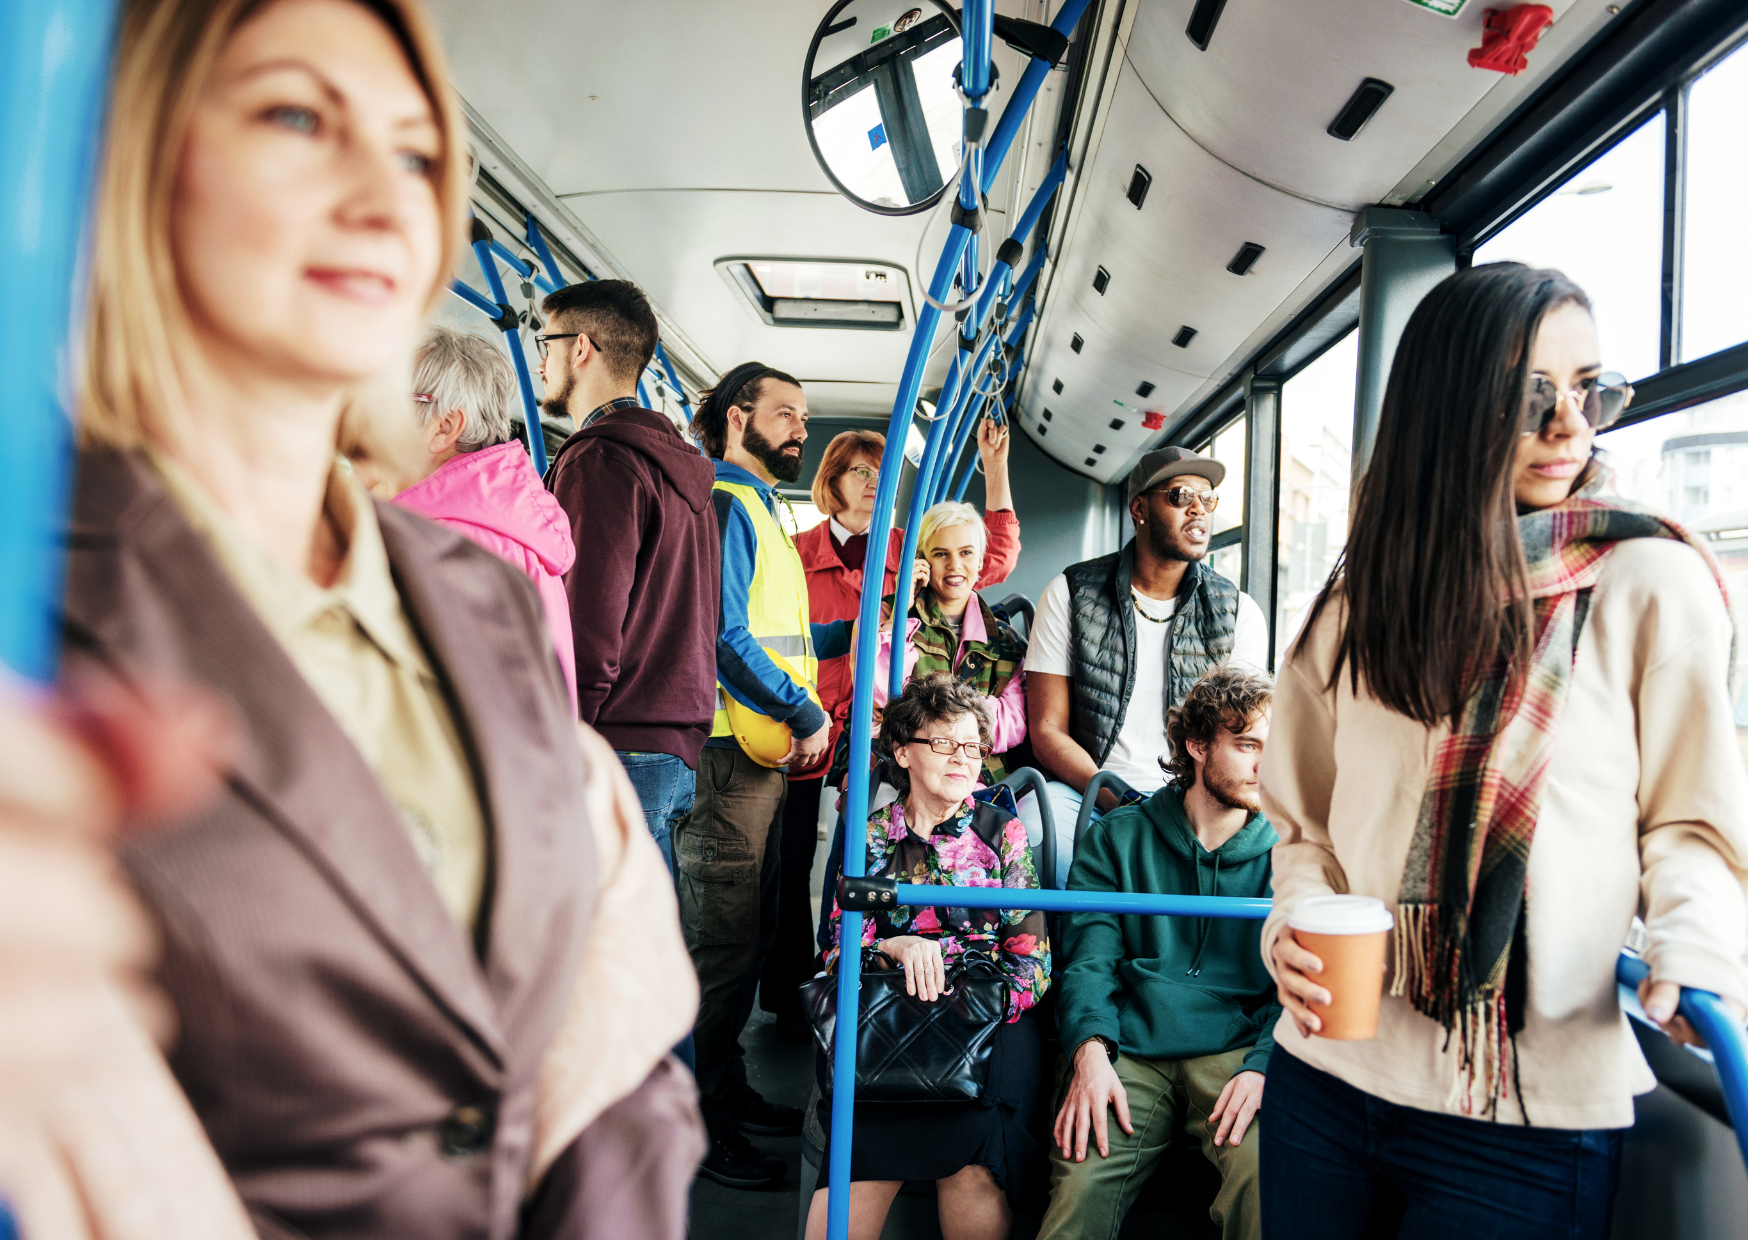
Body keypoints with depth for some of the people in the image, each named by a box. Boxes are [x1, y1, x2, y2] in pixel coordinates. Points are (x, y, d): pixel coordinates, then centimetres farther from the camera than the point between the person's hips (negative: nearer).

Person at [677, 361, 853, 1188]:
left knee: (748, 934, 17)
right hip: (724, 755, -10)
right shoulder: (723, 503, -10)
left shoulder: (760, 509, 21)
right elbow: (725, 639, -19)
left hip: (761, 755, 10)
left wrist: (856, 630, 15)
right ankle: (699, 1119, 10)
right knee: (723, 940, -2)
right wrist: (806, 714, -14)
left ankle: (727, 1088, 31)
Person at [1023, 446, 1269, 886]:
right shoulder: (1071, 594, 2)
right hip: (1088, 793, -1)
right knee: (1034, 822, -35)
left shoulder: (1240, 613, 6)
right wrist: (1123, 806, -18)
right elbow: (1047, 731, -2)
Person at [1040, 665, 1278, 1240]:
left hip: (1237, 1052, 1)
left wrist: (1262, 1065, -12)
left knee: (1265, 1173, -31)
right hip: (1129, 1055, 0)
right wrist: (1090, 1051, -13)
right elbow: (1089, 958, 6)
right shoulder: (1117, 837, 14)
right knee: (1080, 1184, -27)